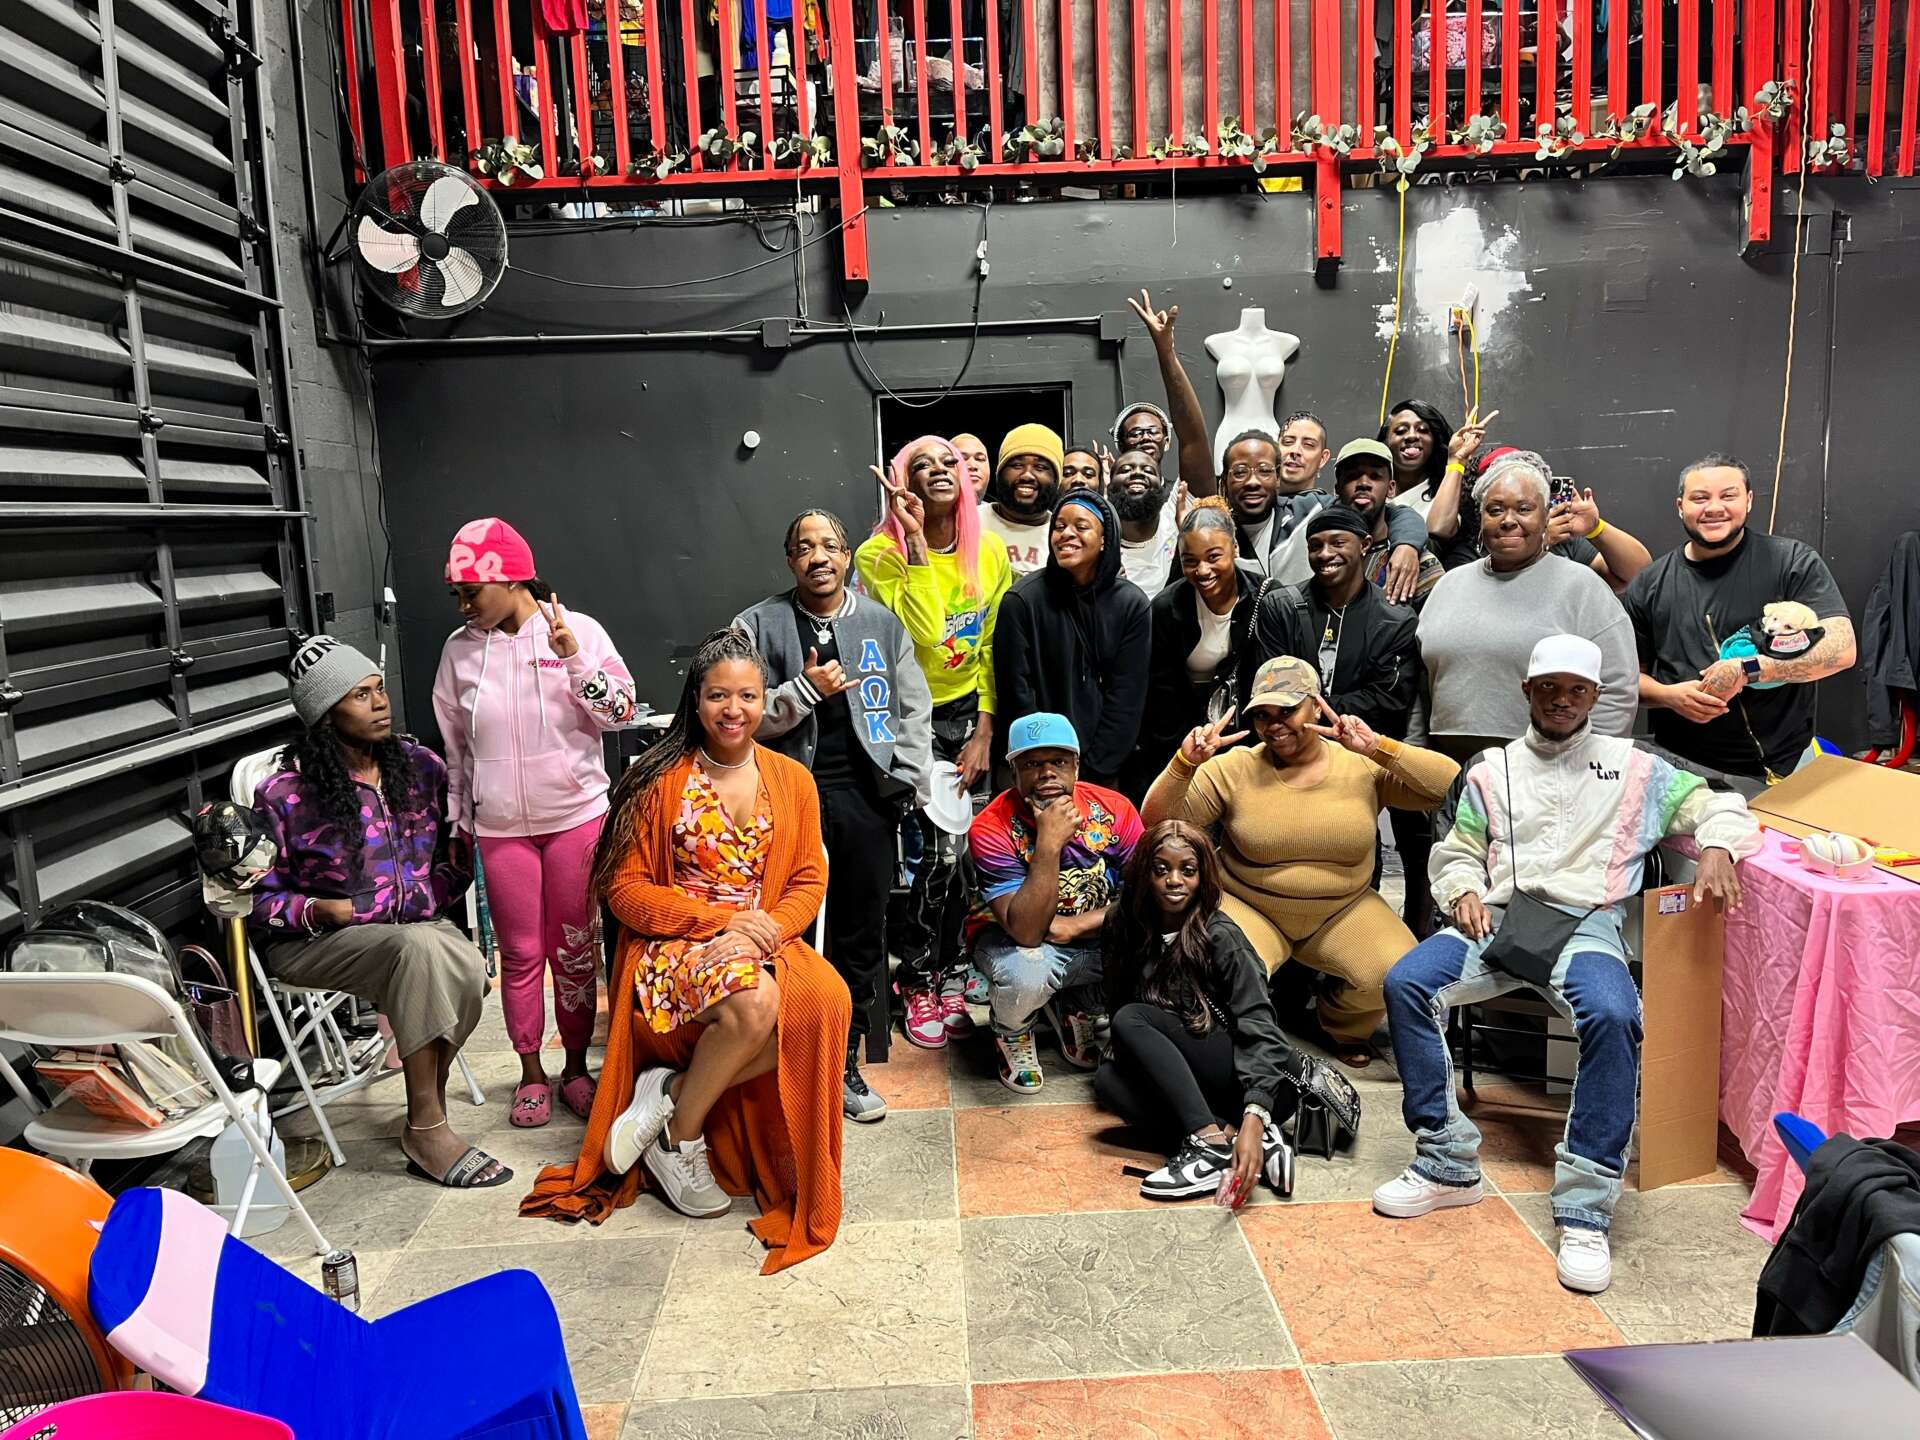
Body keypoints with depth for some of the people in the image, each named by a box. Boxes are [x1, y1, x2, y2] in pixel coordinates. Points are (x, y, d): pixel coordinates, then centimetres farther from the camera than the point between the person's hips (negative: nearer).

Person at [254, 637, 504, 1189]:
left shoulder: (422, 766, 3)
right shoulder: (286, 793, -9)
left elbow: (456, 856, 15)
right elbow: (259, 898, -5)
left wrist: (430, 897, -5)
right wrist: (319, 910, -22)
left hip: (414, 922, 4)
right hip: (314, 939, -4)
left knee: (468, 966, -31)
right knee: (419, 948, -36)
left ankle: (426, 1121, -17)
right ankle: (428, 1129, -27)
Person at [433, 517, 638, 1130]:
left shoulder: (579, 629, -5)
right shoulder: (460, 649, 4)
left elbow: (621, 713, -8)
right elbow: (454, 746, 11)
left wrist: (574, 658, -20)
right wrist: (456, 825, 15)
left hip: (576, 815, -2)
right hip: (501, 826, 2)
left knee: (576, 949, 7)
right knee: (521, 953, 8)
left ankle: (575, 1066, 23)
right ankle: (532, 1073, 24)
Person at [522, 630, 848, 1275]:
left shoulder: (792, 780, 11)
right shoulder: (661, 780, -1)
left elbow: (809, 880, 8)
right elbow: (626, 888, -3)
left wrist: (771, 927, -14)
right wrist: (720, 919, -14)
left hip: (764, 944, 4)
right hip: (674, 946, -4)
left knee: (826, 999, -30)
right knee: (754, 1000, -36)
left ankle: (671, 1092, -14)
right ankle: (680, 1134, -10)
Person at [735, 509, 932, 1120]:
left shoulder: (882, 623, 10)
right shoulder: (757, 625, 3)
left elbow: (914, 708, 12)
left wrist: (909, 784, 3)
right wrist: (804, 690, -14)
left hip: (866, 796, 3)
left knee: (862, 933, 8)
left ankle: (845, 1062, 22)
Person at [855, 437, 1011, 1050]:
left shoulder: (989, 552, 1)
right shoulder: (881, 553, -12)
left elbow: (993, 649, 4)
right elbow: (923, 634, -27)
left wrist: (985, 731, -2)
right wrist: (916, 543, -26)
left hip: (971, 713, 4)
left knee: (965, 850, 1)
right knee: (945, 848, -10)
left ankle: (944, 977, 20)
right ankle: (919, 981, 11)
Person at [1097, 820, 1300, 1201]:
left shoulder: (1221, 937, -14)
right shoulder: (1123, 930, 1)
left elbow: (1260, 1030, -23)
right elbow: (1115, 1006, 13)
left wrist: (1254, 1117, -38)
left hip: (1243, 1076, -5)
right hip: (1181, 1081, 5)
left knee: (1132, 1019, -24)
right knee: (1108, 1079, -24)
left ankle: (1213, 1141, -34)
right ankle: (1231, 1135, -29)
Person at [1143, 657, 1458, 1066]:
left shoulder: (1363, 766, -3)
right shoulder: (1233, 768, -5)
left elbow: (1453, 788, -14)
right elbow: (1158, 823, -9)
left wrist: (1380, 749, -24)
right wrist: (1185, 763, -25)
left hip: (1344, 913, 2)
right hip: (1248, 909, -2)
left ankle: (1344, 1027, 16)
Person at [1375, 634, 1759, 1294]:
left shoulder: (1632, 767, 15)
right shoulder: (1491, 770, 18)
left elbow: (1715, 803, 17)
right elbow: (1456, 853, 20)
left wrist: (1717, 848, -5)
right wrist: (1463, 892, -3)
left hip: (1584, 923, -2)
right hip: (1496, 919, 2)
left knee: (1612, 1015, -36)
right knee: (1406, 982, -27)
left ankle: (1585, 1211, -26)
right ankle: (1448, 1165, -16)